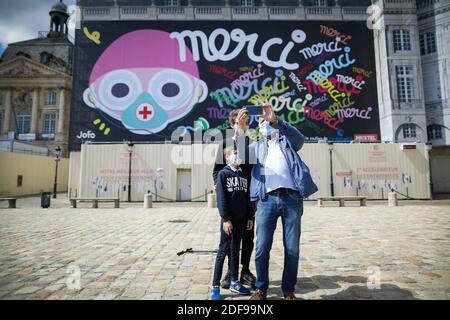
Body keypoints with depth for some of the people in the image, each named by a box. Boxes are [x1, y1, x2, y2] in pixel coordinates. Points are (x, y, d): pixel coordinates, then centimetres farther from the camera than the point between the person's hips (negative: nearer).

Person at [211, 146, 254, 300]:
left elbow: (247, 198, 13)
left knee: (235, 250, 13)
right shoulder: (223, 174, -5)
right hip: (228, 218, -5)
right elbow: (221, 198, -12)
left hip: (241, 218, 6)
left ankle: (234, 282, 24)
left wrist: (249, 217, 9)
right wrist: (225, 218, -17)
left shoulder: (244, 176, 12)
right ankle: (216, 286, 7)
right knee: (223, 250, -2)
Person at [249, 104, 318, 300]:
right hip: (267, 199, 1)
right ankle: (261, 288, 18)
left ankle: (288, 290, 22)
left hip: (291, 198, 0)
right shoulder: (257, 146, 23)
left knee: (292, 249, 4)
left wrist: (275, 119, -17)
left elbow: (299, 138, -4)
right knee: (262, 248, -1)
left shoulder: (287, 142, 18)